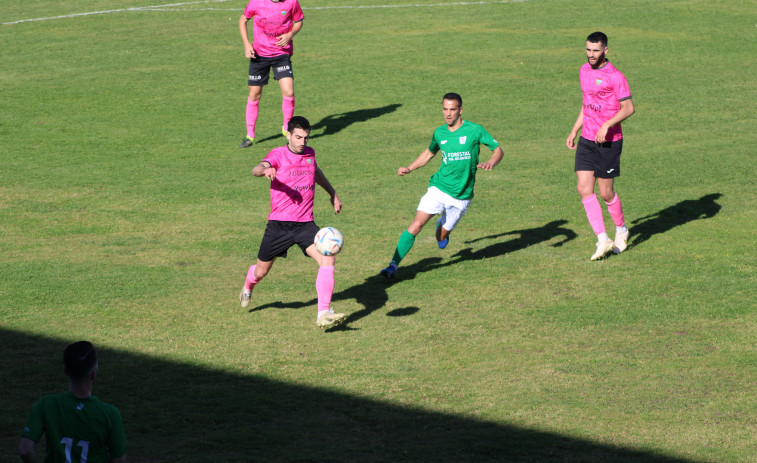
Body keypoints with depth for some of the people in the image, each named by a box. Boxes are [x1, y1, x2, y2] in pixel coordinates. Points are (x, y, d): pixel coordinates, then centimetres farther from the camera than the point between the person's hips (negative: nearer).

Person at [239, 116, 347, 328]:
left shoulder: (309, 153, 7)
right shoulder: (278, 155, -9)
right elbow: (257, 169, -30)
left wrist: (333, 193, 37)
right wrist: (265, 170, -53)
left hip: (305, 223, 3)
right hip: (279, 224, -3)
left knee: (328, 260, -21)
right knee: (261, 271, 13)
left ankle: (323, 314, -24)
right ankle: (248, 287, 51)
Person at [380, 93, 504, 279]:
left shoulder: (474, 130, -7)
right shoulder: (440, 133, 4)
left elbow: (498, 150, -1)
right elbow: (429, 152, 24)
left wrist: (491, 163, -22)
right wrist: (409, 168, 13)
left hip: (461, 196, -1)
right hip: (439, 188, 1)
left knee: (441, 238, 8)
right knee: (416, 225, -18)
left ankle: (443, 225, 44)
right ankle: (393, 265, -14)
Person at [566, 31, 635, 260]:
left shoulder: (615, 76, -13)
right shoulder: (584, 71, 11)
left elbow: (628, 108, -15)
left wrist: (607, 125, -25)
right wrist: (574, 130, 19)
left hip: (609, 141, -6)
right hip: (586, 140, 6)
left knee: (606, 192, 1)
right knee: (584, 189, -7)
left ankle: (621, 230, 28)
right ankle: (602, 239, -4)